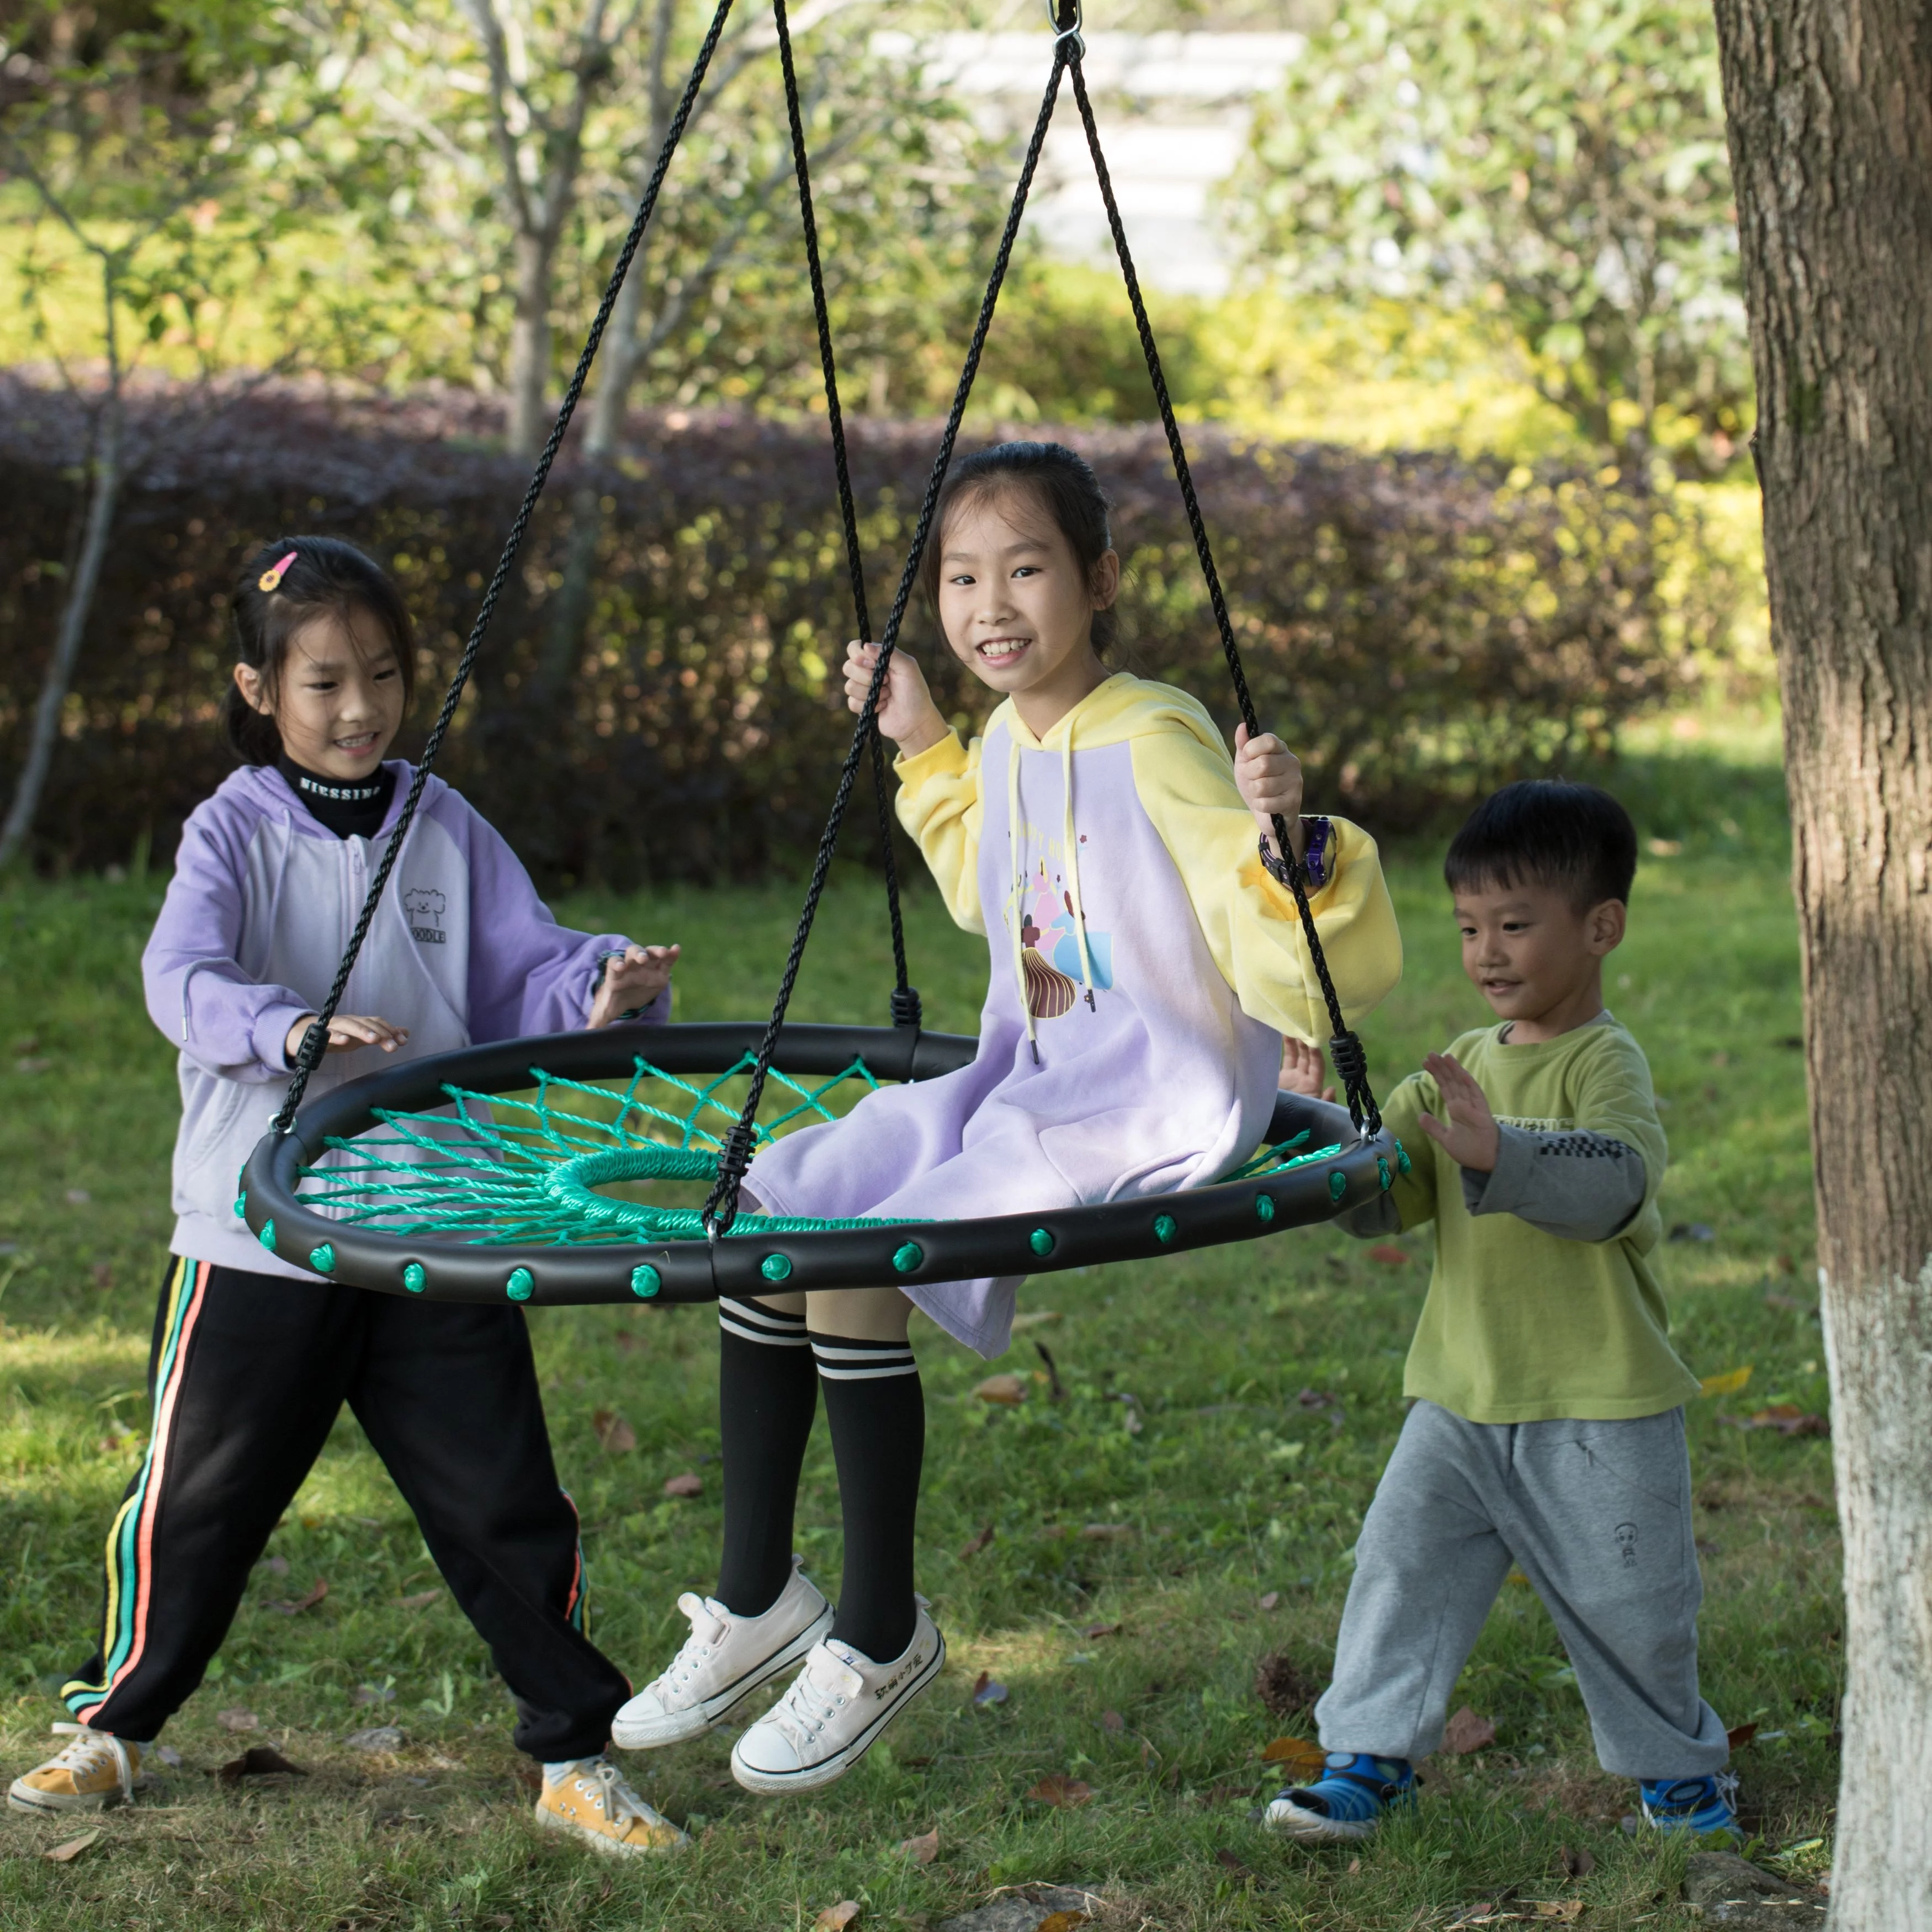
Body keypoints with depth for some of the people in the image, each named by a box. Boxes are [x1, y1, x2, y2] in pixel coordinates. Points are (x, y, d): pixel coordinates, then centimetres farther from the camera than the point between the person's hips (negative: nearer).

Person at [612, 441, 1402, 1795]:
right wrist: (924, 751, 24)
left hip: (1155, 1113, -9)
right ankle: (757, 1597, 12)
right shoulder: (1008, 745, 6)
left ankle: (884, 1635, -3)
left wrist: (1289, 841, -42)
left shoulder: (1159, 746, -20)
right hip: (1021, 1081, 9)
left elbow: (1309, 977, -25)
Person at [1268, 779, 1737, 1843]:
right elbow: (1381, 1198, 7)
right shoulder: (1458, 1069, 9)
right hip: (1460, 1396, 5)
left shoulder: (1607, 1064, -13)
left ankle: (1674, 1761, 29)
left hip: (1597, 1407, -5)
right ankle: (1370, 1757, 10)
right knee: (1402, 1568, -1)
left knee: (1624, 1599, 8)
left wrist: (1499, 1152, -46)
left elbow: (1614, 1179, -32)